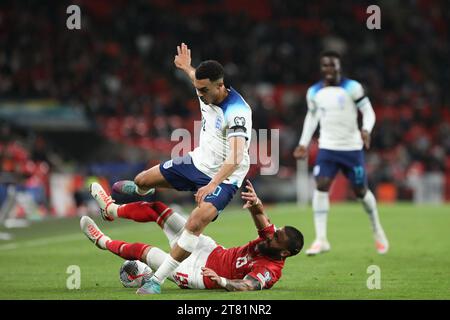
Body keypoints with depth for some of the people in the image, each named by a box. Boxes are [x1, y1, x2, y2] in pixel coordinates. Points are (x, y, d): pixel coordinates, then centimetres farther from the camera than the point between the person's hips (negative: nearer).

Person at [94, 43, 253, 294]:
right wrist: (188, 68, 39)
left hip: (223, 178, -8)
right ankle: (139, 191, 59)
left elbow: (235, 160, -42)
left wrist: (211, 185, -52)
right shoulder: (207, 93, -8)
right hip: (199, 161, 8)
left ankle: (157, 281, -23)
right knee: (143, 180, 16)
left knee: (196, 223, -30)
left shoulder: (237, 112, -32)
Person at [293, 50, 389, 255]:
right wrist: (303, 143, 14)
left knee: (361, 191, 5)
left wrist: (366, 130, -24)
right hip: (327, 148, 2)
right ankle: (321, 239, -15)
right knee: (321, 186, -17)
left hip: (352, 148, -2)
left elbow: (368, 111, -5)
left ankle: (377, 230, 32)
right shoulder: (314, 92, 5)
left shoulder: (352, 88, -7)